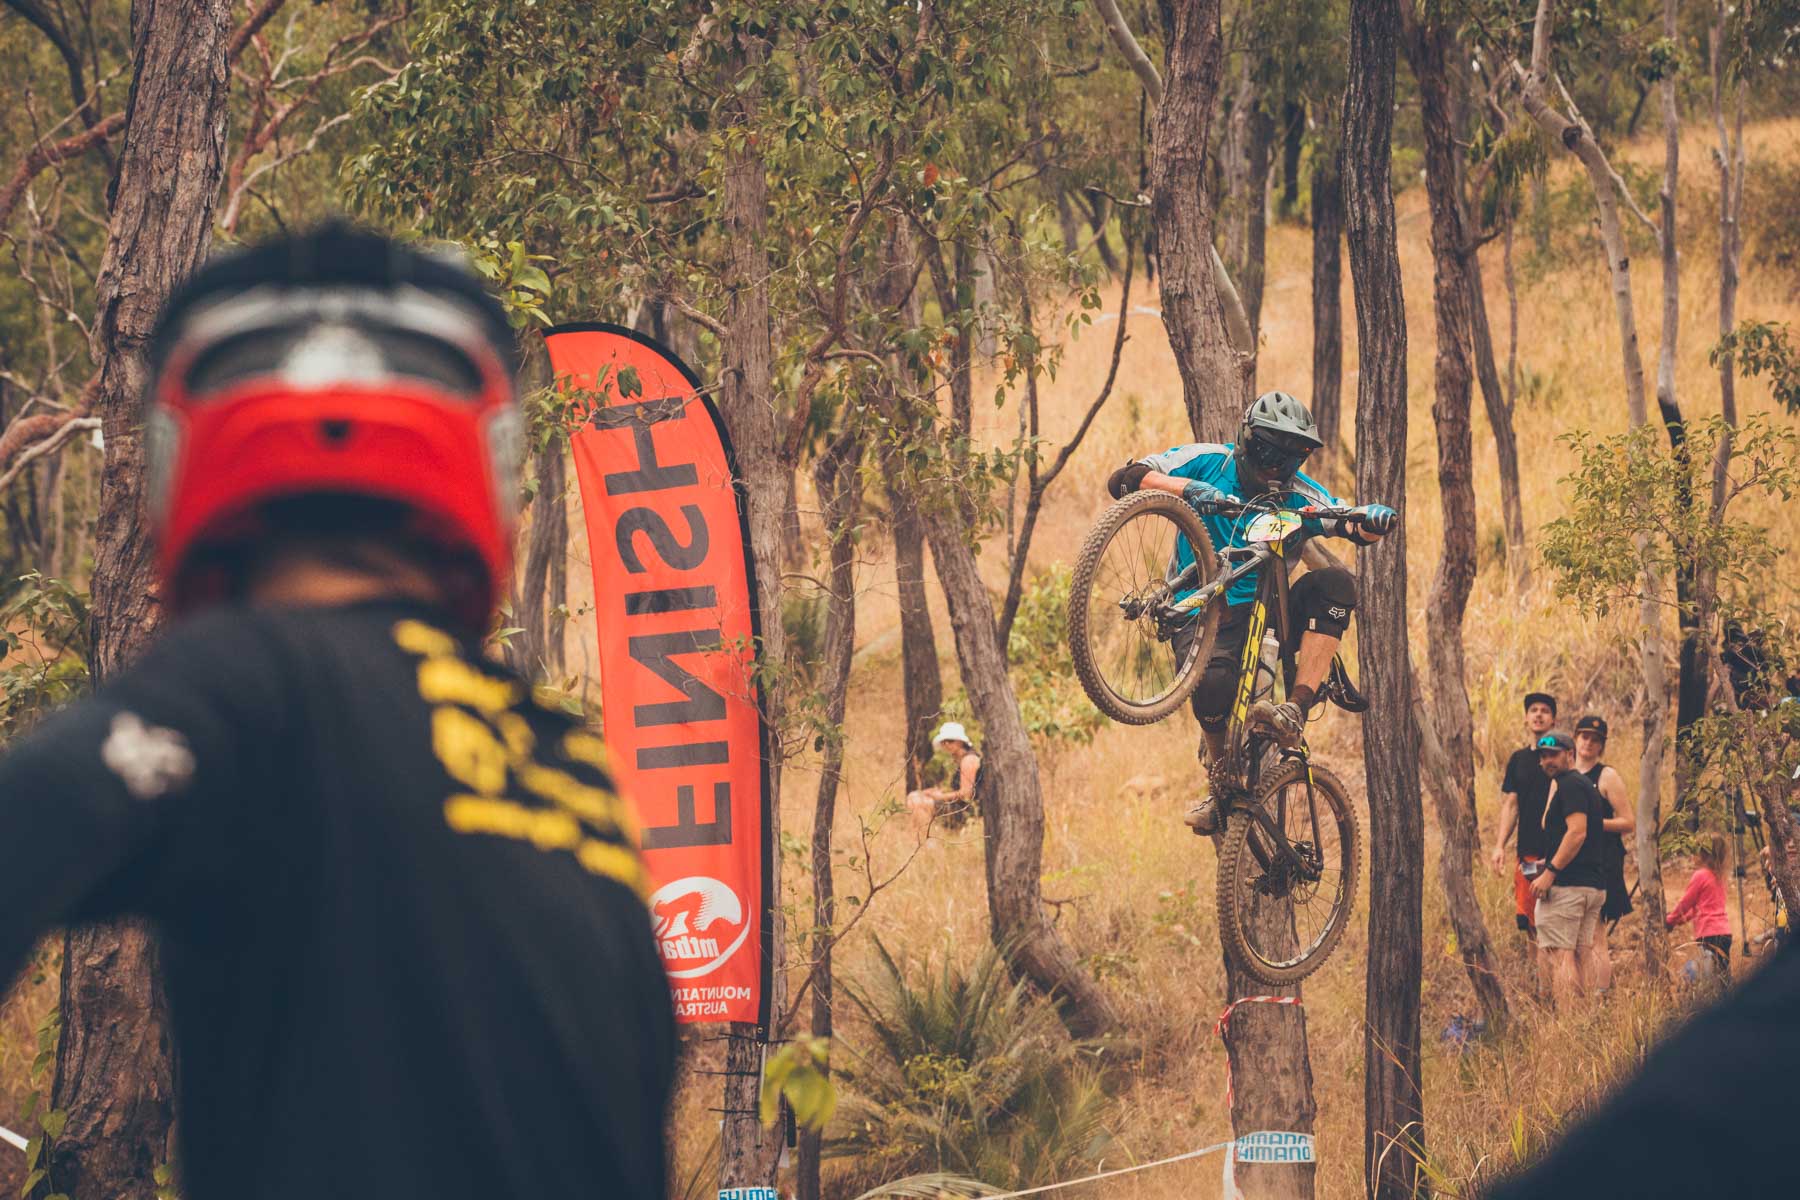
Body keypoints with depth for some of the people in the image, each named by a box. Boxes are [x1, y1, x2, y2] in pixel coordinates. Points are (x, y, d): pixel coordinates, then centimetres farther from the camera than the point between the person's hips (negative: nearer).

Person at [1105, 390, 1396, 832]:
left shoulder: (1300, 495, 2)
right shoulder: (1208, 463, -3)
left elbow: (1350, 526, -9)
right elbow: (1124, 480, -13)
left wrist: (1373, 521, -34)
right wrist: (1186, 488, -31)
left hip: (1266, 613, 3)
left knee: (1334, 583, -25)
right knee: (1213, 681, -36)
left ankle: (1295, 711, -29)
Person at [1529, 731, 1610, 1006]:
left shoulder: (1569, 785, -9)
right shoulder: (1586, 785, 22)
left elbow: (1577, 832, -20)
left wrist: (1550, 872, -20)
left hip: (1567, 885, -10)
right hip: (1594, 885, 10)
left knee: (1557, 955, -11)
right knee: (1578, 958, 10)